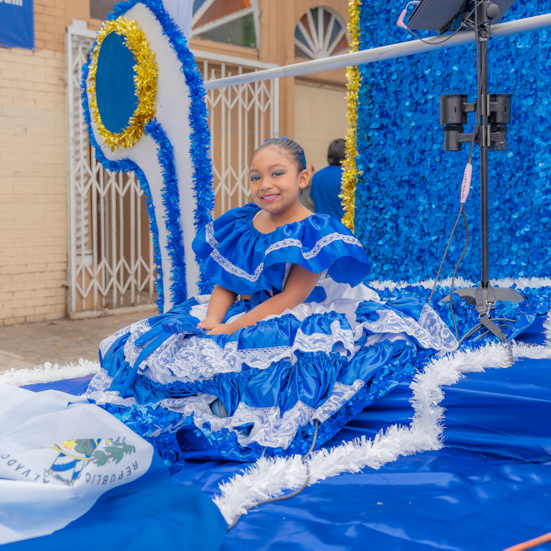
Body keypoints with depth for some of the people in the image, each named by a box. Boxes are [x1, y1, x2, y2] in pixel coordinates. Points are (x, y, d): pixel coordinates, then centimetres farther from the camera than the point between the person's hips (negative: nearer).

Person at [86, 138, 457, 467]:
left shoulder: (318, 234, -12)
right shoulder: (238, 226, 7)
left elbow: (289, 300, -18)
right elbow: (225, 287, 8)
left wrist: (229, 331, -23)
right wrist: (211, 323, -15)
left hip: (302, 326, -6)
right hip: (244, 317, 7)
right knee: (155, 342, -7)